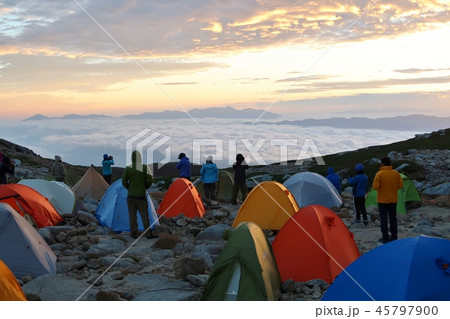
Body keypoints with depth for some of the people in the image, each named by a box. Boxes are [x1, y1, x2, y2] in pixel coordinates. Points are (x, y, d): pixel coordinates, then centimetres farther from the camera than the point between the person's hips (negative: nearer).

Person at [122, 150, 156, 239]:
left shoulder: (127, 169, -5)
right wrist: (145, 187, 7)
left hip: (131, 196, 1)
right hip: (141, 196, -1)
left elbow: (124, 182, -5)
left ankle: (134, 234, 9)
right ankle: (148, 234, 4)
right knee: (144, 215, 4)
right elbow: (150, 180, -11)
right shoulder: (145, 167, -9)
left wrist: (130, 188, 12)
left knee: (132, 215, 7)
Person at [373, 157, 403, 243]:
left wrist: (381, 190, 0)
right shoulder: (396, 173, 0)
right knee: (393, 218, 13)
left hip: (382, 200, -4)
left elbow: (375, 186, -19)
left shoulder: (379, 174, -15)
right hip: (393, 200, 4)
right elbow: (400, 185, 2)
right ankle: (394, 237, 17)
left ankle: (385, 238, 4)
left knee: (383, 219, 2)